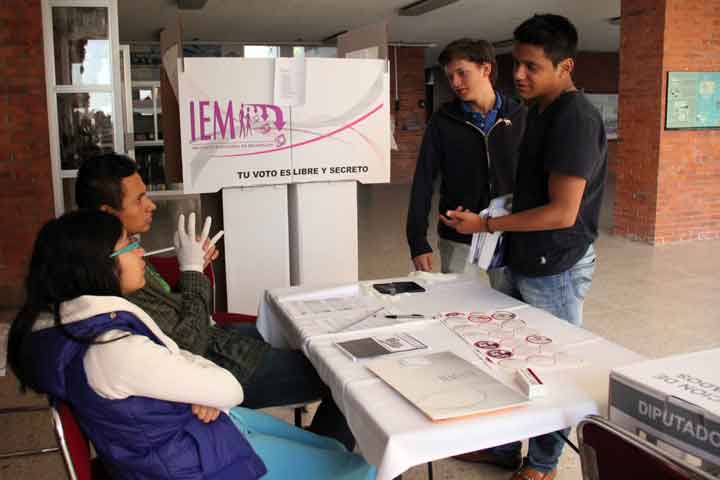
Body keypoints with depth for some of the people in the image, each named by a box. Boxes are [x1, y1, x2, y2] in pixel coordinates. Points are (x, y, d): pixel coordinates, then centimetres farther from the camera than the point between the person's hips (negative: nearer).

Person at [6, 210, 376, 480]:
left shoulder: (72, 321, -3)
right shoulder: (114, 350, -34)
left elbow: (168, 358, 9)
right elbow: (230, 391, -25)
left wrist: (202, 389, -14)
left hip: (183, 425, 10)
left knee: (336, 450, 19)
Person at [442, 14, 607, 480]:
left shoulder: (575, 118, -21)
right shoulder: (539, 110, 9)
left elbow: (562, 212, -24)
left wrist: (486, 224, -18)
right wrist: (490, 216, 10)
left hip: (556, 269, -9)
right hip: (521, 260, 9)